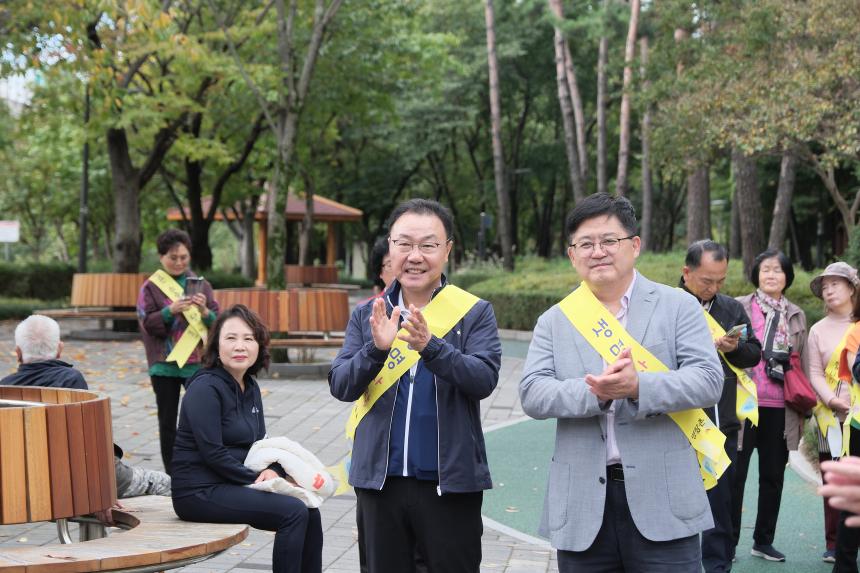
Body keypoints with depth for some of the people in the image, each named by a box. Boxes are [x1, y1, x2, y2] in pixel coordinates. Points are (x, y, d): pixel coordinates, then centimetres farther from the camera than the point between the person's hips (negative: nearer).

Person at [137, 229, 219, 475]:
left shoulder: (201, 285, 9)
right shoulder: (151, 287, 3)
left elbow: (217, 322, 5)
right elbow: (147, 323, -5)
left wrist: (204, 311, -16)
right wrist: (171, 310, -21)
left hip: (197, 362, 1)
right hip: (164, 364, -1)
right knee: (168, 421, 6)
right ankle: (171, 475, 14)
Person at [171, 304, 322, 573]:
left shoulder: (250, 387, 11)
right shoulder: (205, 387, -14)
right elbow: (212, 452, -19)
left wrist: (273, 471, -5)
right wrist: (256, 479, -14)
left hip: (232, 487, 8)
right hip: (200, 492, -8)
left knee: (309, 511, -5)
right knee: (293, 512, -20)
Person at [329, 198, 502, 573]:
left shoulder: (475, 313, -1)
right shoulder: (366, 317, 6)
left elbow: (484, 379, -15)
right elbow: (341, 387, -3)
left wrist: (430, 345, -29)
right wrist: (376, 349, -21)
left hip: (449, 482, -3)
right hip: (379, 481, 3)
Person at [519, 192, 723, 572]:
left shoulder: (678, 306, 3)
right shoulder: (554, 321, 9)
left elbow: (709, 381, -8)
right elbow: (532, 394, -3)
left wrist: (638, 387, -23)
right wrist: (594, 393, -20)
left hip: (661, 497, -2)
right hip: (582, 505, 2)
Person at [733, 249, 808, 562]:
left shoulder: (796, 315, 13)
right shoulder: (740, 307, 1)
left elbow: (802, 364, 14)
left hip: (780, 407, 4)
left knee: (773, 475, 9)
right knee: (735, 473, -1)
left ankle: (763, 541, 20)